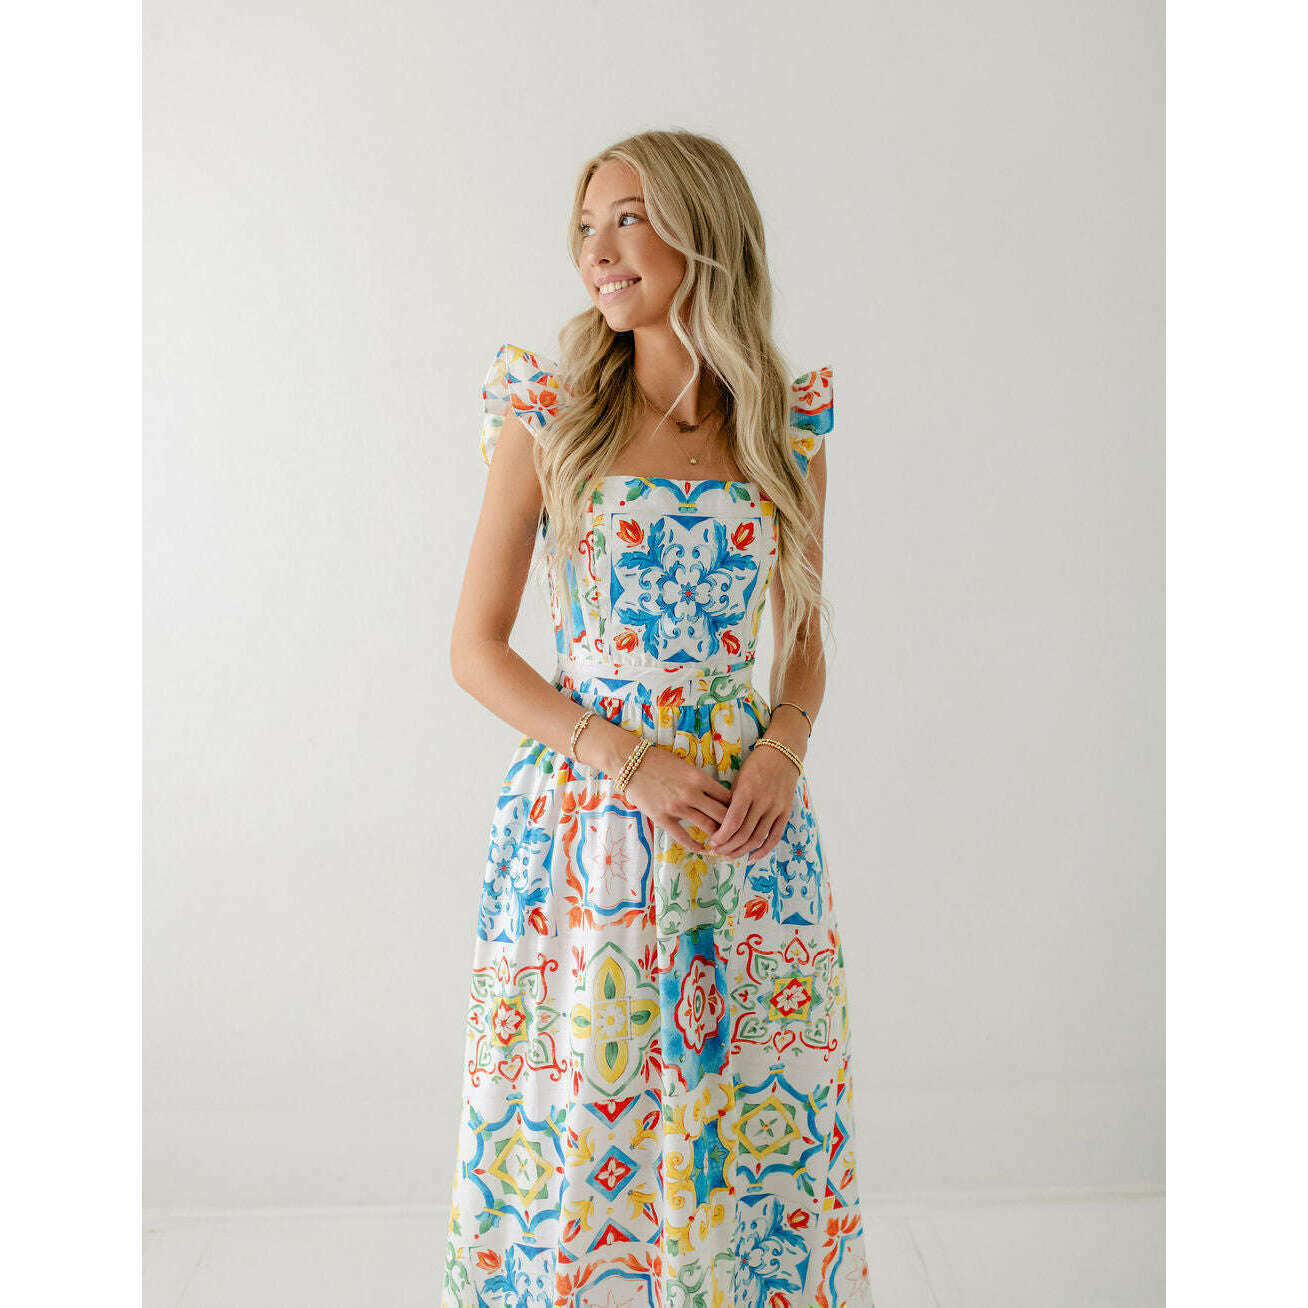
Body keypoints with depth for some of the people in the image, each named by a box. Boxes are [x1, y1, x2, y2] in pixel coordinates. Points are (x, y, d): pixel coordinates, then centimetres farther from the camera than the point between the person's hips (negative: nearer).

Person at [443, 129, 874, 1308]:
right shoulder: (546, 414, -1)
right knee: (572, 1141, 8)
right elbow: (476, 647, -2)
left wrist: (785, 746, -8)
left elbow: (806, 639, 12)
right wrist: (626, 756, -13)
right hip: (581, 814, -1)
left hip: (751, 819, 2)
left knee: (761, 1142, 11)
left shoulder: (792, 424, 5)